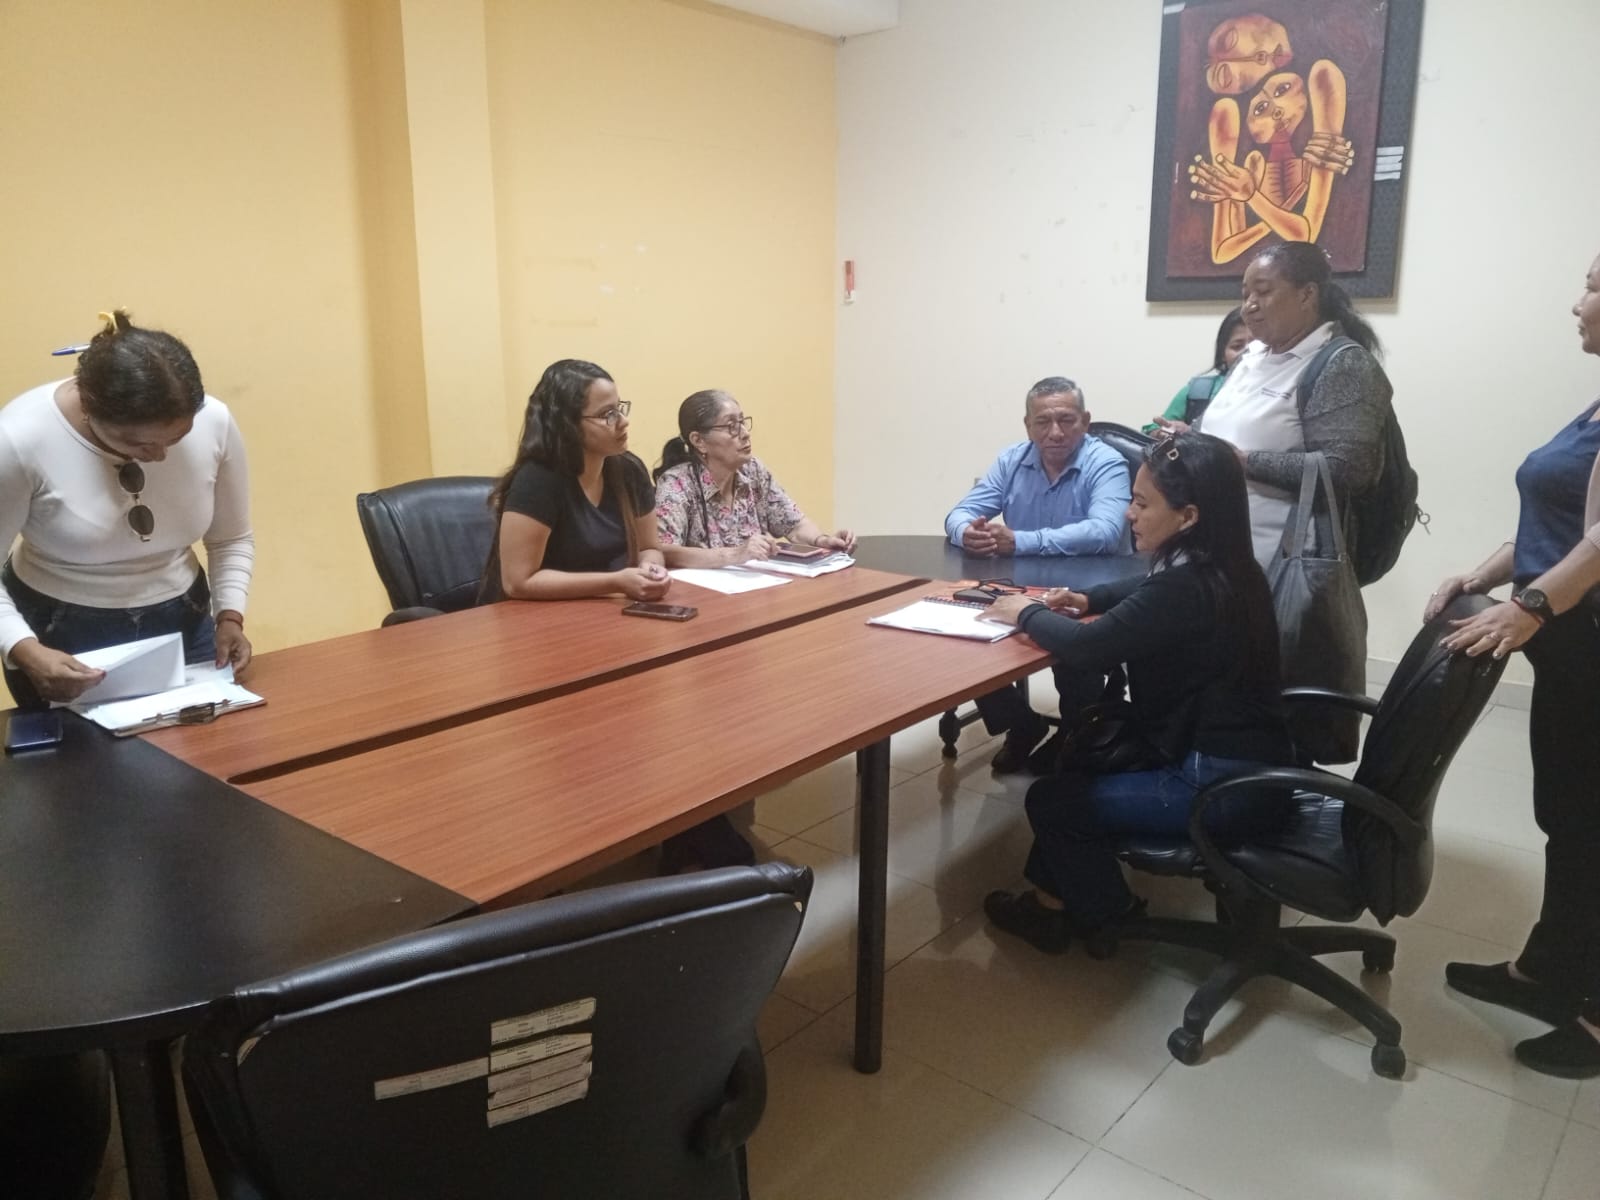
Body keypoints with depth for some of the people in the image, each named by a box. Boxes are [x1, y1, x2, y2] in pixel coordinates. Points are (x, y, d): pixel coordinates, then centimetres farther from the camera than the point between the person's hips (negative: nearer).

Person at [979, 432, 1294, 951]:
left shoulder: (1188, 588, -25)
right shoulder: (1221, 570, 5)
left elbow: (1087, 646, -28)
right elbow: (1146, 592, 24)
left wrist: (1026, 612, -9)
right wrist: (1088, 600, 6)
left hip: (1225, 785, -10)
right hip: (1246, 761, 10)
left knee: (1051, 800, 3)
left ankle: (1111, 913, 26)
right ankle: (1057, 895, 28)